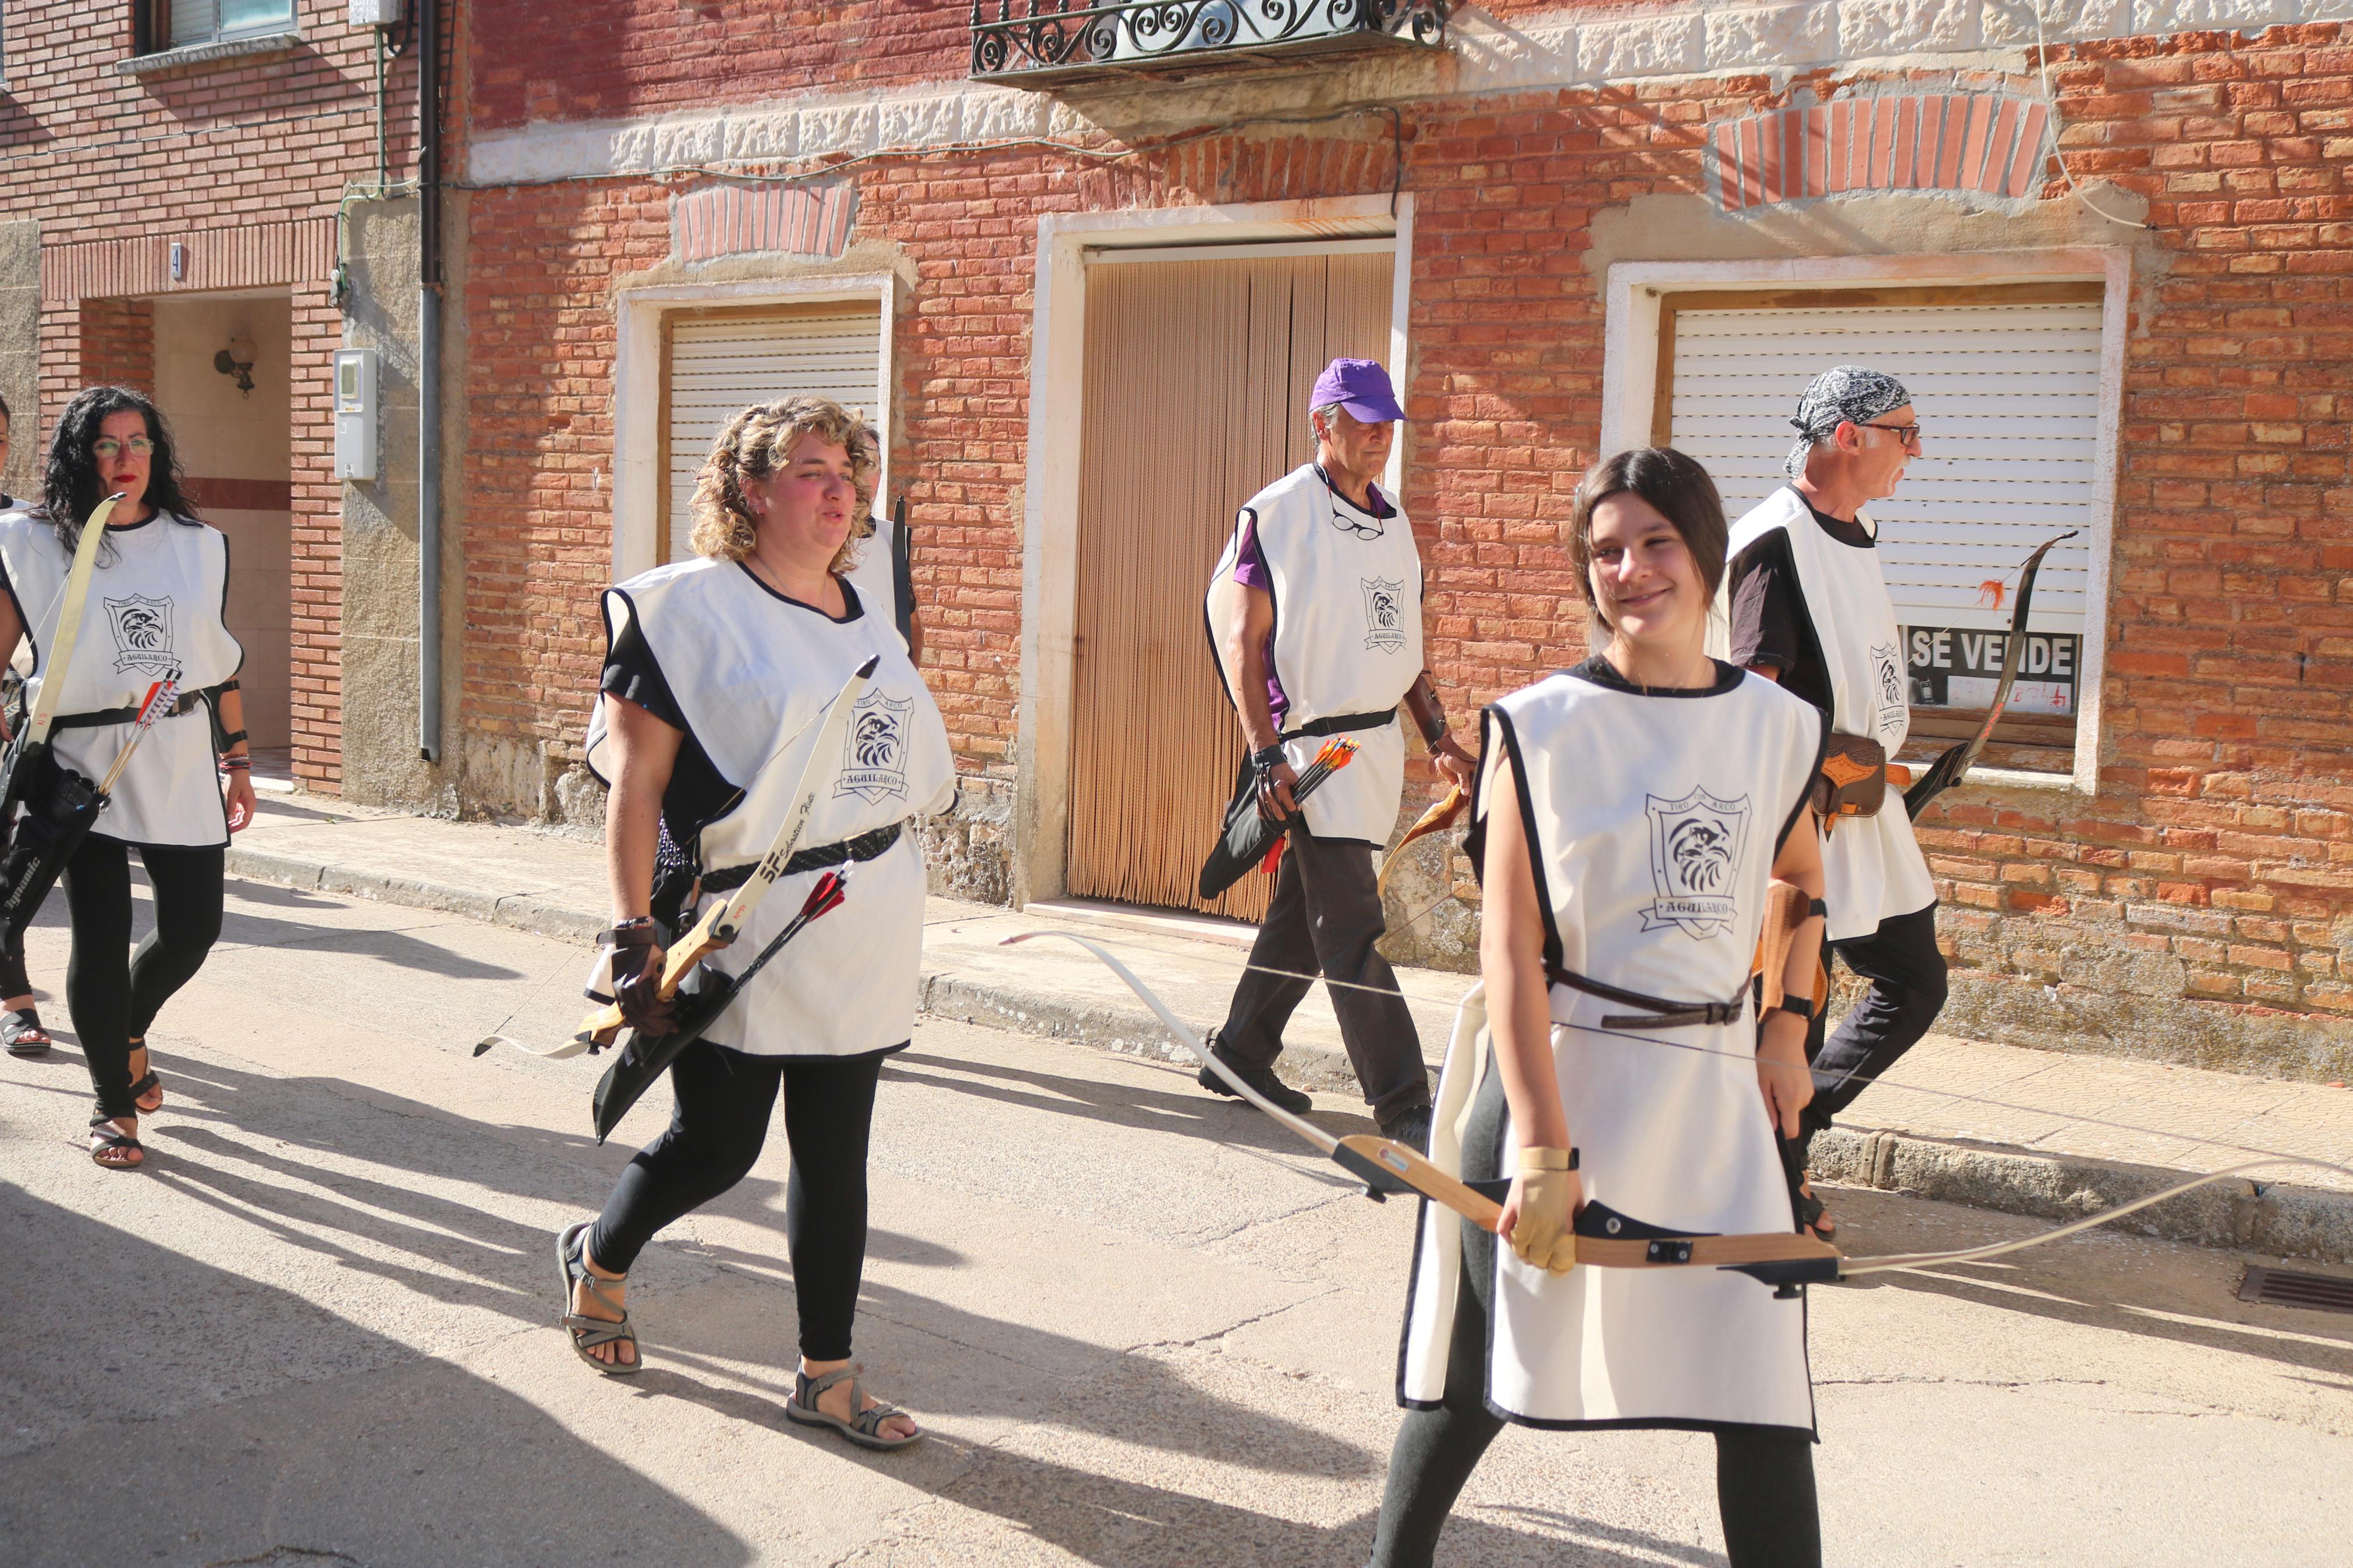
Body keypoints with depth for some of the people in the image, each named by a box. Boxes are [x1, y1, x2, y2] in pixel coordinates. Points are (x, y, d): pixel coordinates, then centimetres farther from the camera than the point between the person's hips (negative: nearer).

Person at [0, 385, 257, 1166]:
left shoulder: (198, 545, 8)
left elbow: (222, 662, 12)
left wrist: (237, 762, 12)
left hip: (181, 762, 3)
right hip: (83, 759, -3)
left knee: (192, 930, 4)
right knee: (102, 937, -2)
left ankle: (129, 1032, 36)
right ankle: (113, 1107, 15)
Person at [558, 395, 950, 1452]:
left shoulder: (865, 614, 12)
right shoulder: (693, 606, -9)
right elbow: (635, 778, -13)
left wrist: (895, 915, 19)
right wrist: (636, 936, -18)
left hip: (864, 938, 6)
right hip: (741, 931, -6)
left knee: (835, 1157, 8)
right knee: (717, 1145, 5)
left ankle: (828, 1375, 19)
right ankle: (600, 1258, 36)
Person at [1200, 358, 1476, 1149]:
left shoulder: (1392, 522, 15)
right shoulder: (1276, 514, -9)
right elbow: (1240, 640, -11)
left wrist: (1439, 736, 15)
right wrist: (1266, 755, -17)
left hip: (1378, 744, 8)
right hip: (1312, 746, -8)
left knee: (1304, 910, 16)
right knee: (1353, 933, -8)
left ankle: (1240, 1052, 30)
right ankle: (1402, 1105, -6)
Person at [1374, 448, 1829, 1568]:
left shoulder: (1780, 728, 5)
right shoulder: (1539, 728, -6)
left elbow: (1802, 883, 25)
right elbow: (1509, 951, -11)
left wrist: (1787, 1030, 11)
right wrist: (1544, 1148, -18)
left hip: (1713, 1086, 3)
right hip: (1553, 1070, -2)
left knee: (1763, 1390, -1)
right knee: (1484, 1364, 9)